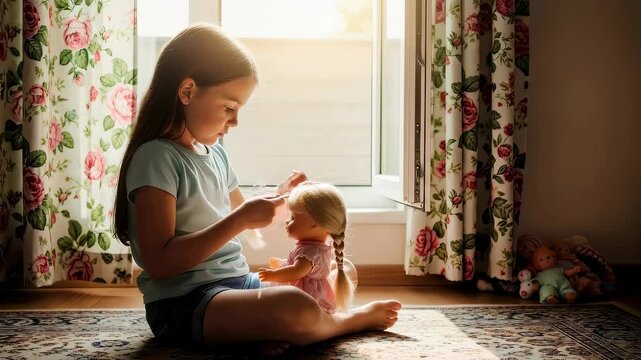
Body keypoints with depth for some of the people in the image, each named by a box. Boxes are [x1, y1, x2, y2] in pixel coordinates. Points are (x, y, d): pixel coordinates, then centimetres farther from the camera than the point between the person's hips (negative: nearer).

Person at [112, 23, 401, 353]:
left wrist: (278, 199, 9)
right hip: (183, 302, -9)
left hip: (235, 282, 9)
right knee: (296, 309, -31)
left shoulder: (215, 152, 13)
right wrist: (240, 220, -23)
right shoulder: (156, 157, -14)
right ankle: (353, 319, 2)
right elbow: (159, 262, -21)